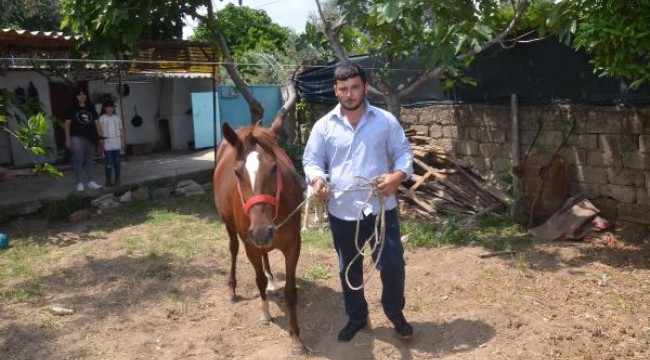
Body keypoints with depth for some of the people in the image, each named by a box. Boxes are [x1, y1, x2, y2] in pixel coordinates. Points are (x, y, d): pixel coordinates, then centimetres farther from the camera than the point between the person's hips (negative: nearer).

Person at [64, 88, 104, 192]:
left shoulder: (91, 109, 12)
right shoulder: (72, 109, 3)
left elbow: (97, 123, 10)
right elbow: (67, 124, 1)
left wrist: (100, 137, 3)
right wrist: (68, 139, -6)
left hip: (90, 138, 3)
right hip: (77, 138, -3)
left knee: (89, 161, 9)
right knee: (79, 161, -2)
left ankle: (91, 182, 14)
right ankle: (79, 183, 3)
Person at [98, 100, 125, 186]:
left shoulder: (117, 118, 10)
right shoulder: (101, 118, 1)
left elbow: (121, 131, 13)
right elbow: (100, 131, -3)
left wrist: (122, 142, 8)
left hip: (117, 143, 3)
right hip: (107, 143, -3)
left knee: (117, 161, 4)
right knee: (108, 162, -4)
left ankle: (117, 179, 12)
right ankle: (108, 180, 2)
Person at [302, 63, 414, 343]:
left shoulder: (386, 120, -1)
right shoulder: (324, 125, 0)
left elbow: (403, 152, 3)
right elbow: (311, 160, 4)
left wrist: (398, 175, -17)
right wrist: (316, 179, -19)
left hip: (381, 208, -1)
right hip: (342, 212, 1)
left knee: (392, 266, 6)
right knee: (349, 269, 15)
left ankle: (395, 313, 33)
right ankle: (356, 318, 36)